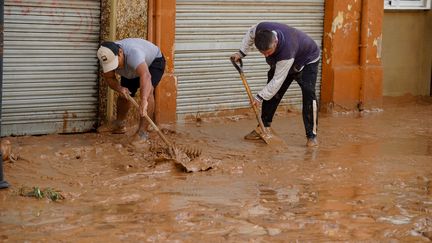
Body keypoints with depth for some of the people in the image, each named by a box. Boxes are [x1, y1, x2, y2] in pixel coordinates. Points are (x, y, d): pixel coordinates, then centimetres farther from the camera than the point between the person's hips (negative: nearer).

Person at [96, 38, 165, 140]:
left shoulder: (133, 53, -48)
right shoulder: (106, 57, -28)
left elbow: (145, 76, -63)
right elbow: (109, 78, -14)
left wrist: (144, 101, -76)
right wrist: (119, 88, -37)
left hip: (154, 61, -6)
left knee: (147, 90, -29)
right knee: (124, 95, 10)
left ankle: (142, 132, -27)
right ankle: (119, 125, 39)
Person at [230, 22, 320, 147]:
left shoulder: (286, 51, -47)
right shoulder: (260, 29, -32)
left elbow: (277, 80, -37)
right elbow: (250, 34, -4)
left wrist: (260, 97, -29)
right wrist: (241, 52, -10)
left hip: (307, 60, -7)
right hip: (280, 61, 7)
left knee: (308, 94, -20)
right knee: (272, 93, 2)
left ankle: (312, 136, -16)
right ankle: (264, 127, 12)